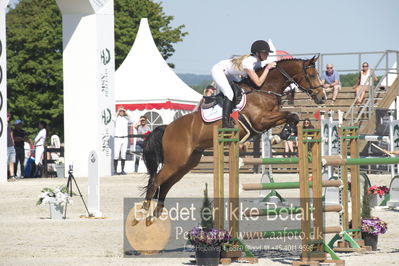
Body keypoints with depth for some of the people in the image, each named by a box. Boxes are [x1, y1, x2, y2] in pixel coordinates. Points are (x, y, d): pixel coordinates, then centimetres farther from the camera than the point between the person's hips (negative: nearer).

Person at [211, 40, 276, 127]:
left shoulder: (260, 63, -8)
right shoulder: (248, 62, -34)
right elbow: (258, 83, -36)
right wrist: (267, 68, -30)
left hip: (229, 76, 10)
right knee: (229, 93, -26)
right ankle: (225, 123, -29)